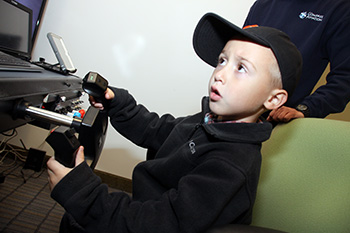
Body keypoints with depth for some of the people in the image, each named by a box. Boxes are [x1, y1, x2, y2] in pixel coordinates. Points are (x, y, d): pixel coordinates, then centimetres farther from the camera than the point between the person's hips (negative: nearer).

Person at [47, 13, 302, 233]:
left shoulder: (232, 166, -31)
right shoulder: (208, 122, -2)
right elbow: (154, 129, 9)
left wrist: (81, 192, -36)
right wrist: (116, 102, -4)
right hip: (146, 210, 7)